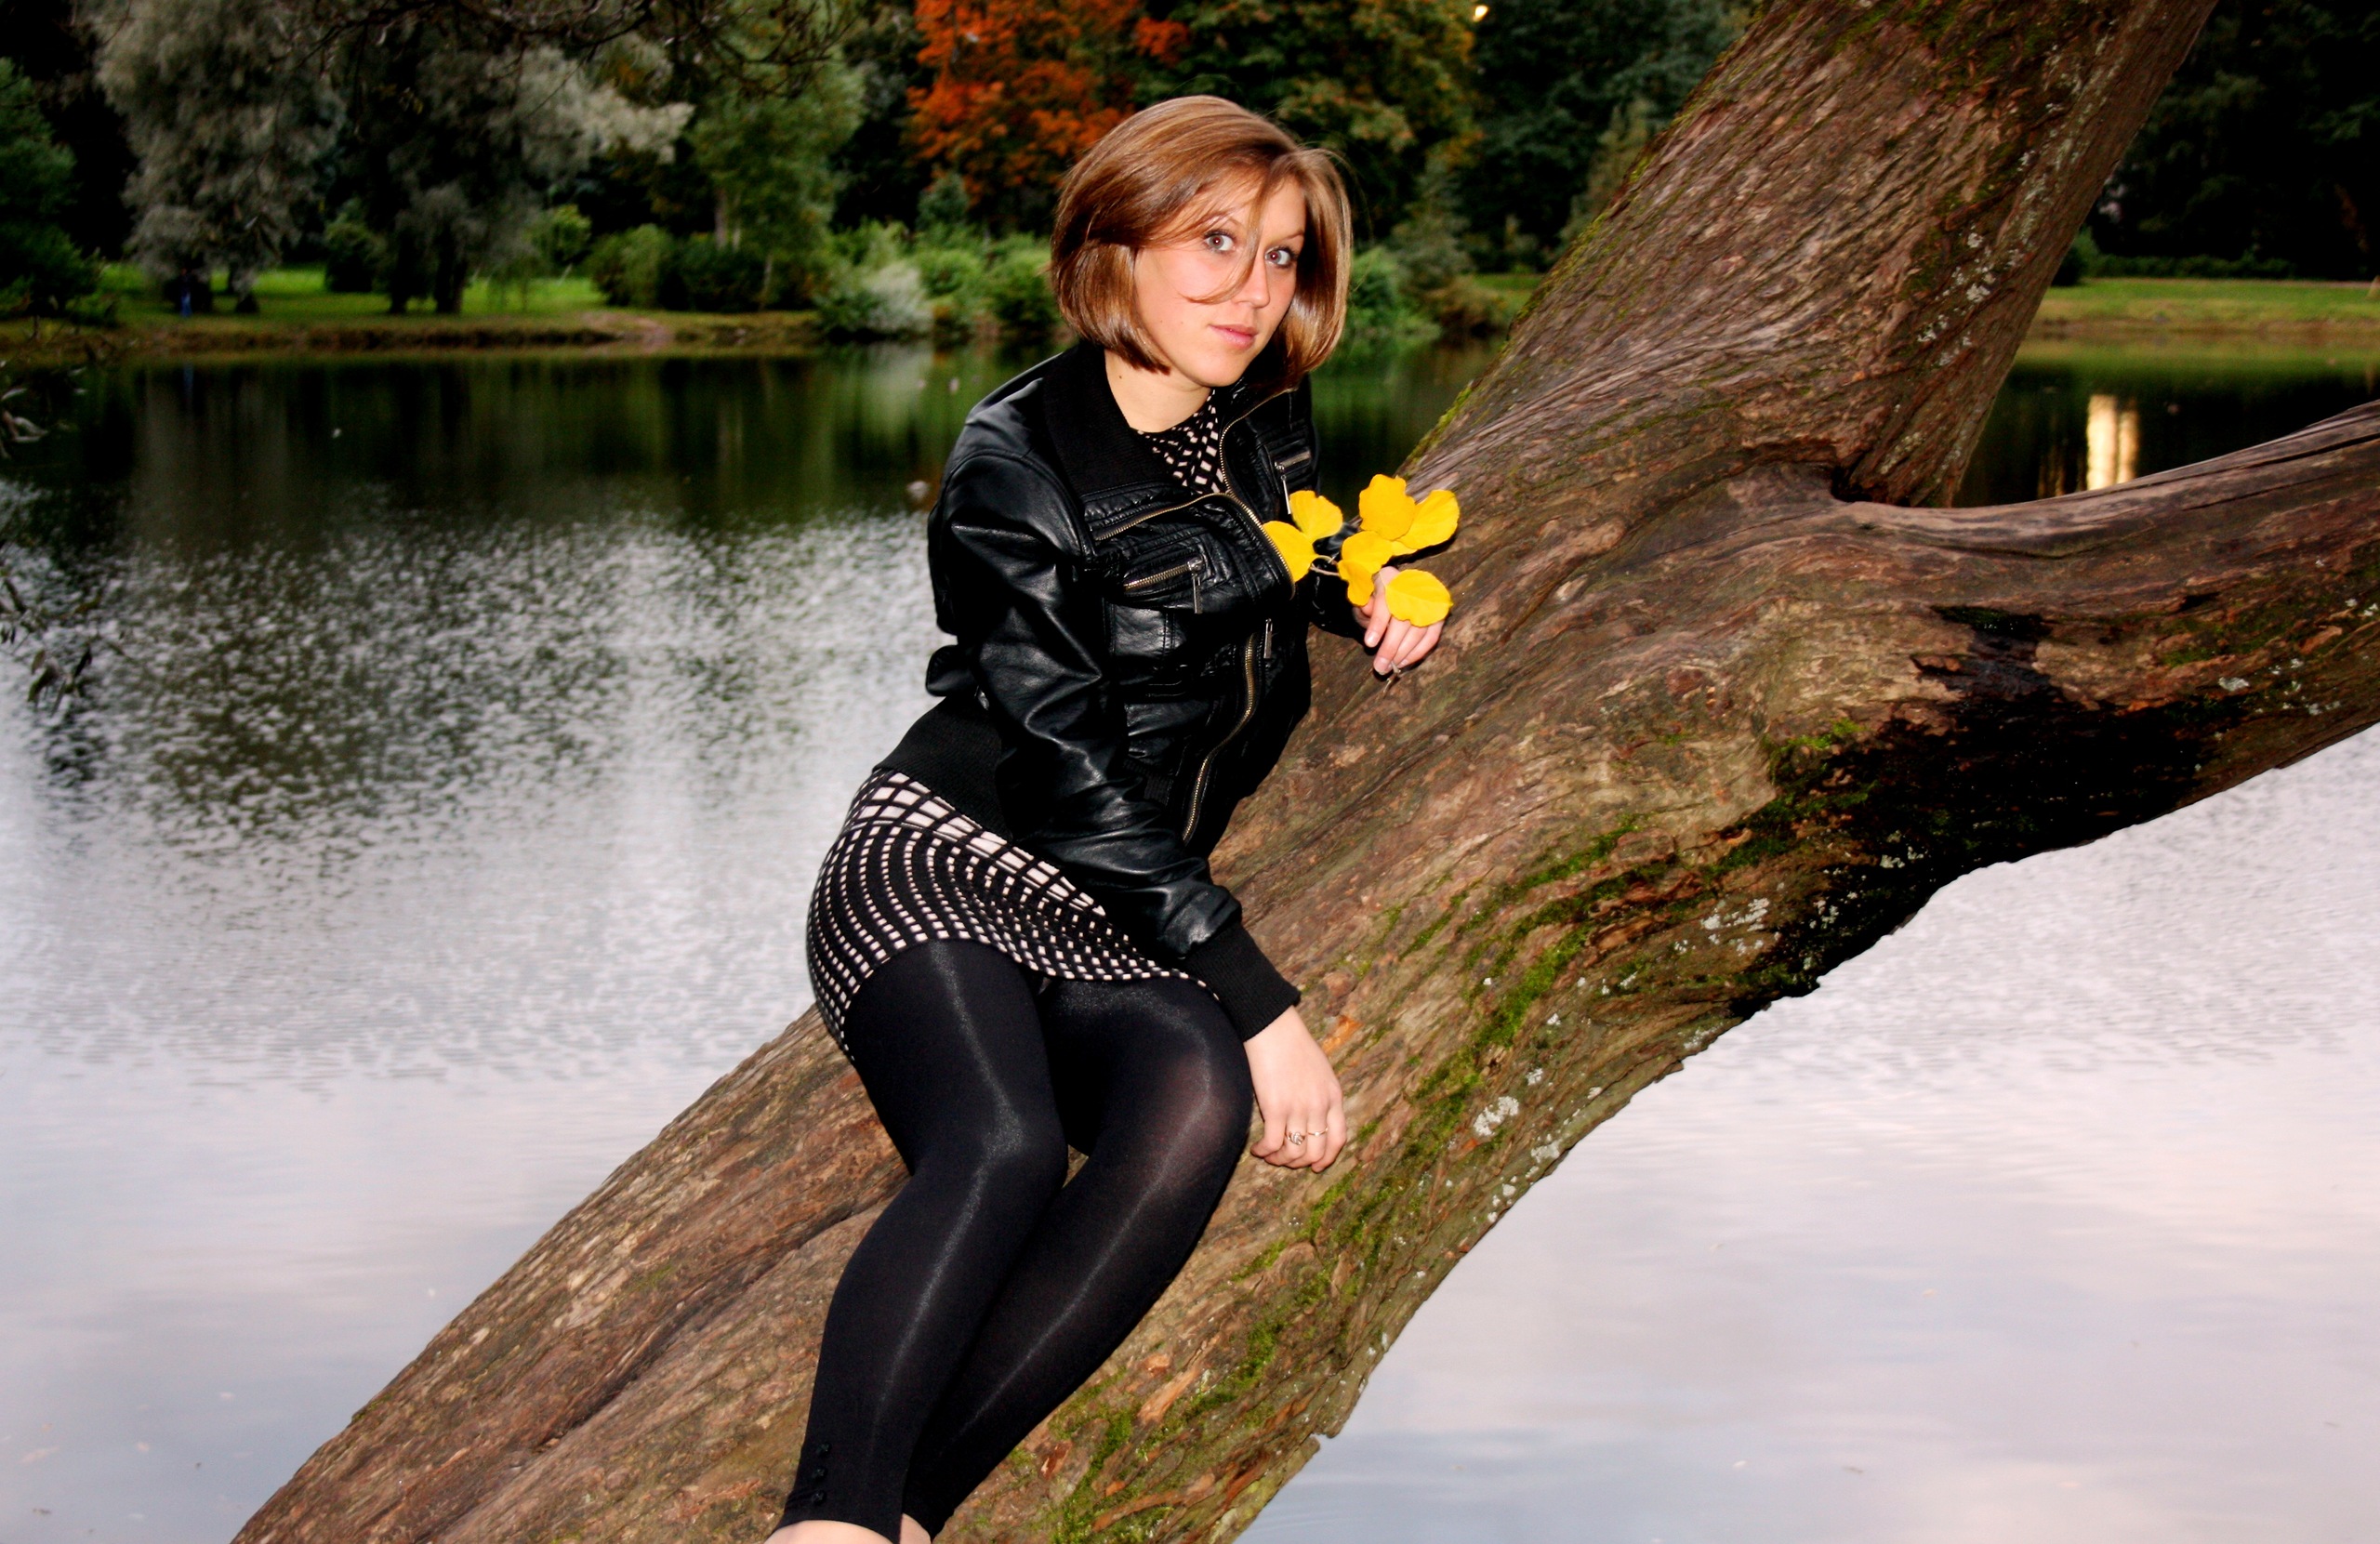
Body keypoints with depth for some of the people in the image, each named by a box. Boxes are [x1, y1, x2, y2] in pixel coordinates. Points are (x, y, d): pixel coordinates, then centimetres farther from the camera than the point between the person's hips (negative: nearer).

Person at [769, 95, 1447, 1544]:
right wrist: (1262, 1002, -20)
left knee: (1198, 1099, -31)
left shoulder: (1267, 414, 10)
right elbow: (1073, 772, -16)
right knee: (1001, 1147, -37)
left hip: (1120, 929, 5)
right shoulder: (1014, 462, -10)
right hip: (941, 873, -5)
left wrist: (1368, 595, 11)